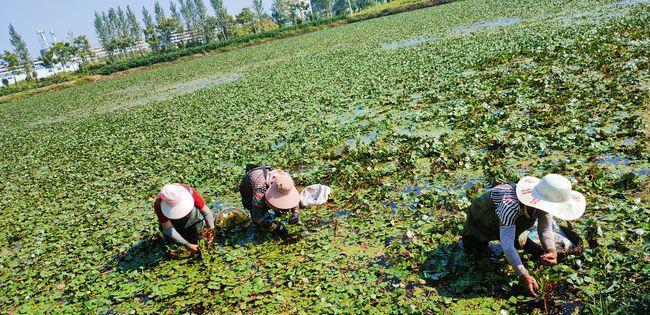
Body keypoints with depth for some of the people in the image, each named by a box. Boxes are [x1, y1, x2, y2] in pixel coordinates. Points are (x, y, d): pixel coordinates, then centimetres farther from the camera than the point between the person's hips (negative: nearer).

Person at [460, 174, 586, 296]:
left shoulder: (543, 201, -27)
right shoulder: (511, 204, -49)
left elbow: (545, 230, -20)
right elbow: (507, 245, -51)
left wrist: (551, 251, -41)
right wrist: (524, 276, -55)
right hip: (480, 216, -6)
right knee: (479, 248, -9)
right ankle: (469, 233, 20)